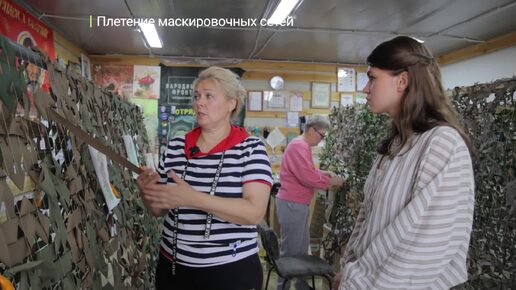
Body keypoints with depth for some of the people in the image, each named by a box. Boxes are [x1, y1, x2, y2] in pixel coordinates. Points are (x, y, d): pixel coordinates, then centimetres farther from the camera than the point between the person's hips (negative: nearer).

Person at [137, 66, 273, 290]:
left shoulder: (251, 149, -10)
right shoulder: (175, 147, 2)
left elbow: (255, 212, -22)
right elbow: (159, 209, 9)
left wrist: (192, 198, -29)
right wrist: (148, 192, -13)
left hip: (231, 271, -3)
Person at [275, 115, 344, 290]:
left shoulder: (302, 145, 15)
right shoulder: (300, 146, -19)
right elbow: (308, 177, -26)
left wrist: (324, 173, 10)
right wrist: (331, 181, -13)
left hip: (299, 203, 11)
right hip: (291, 204, -11)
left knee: (302, 248, 19)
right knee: (291, 251, -1)